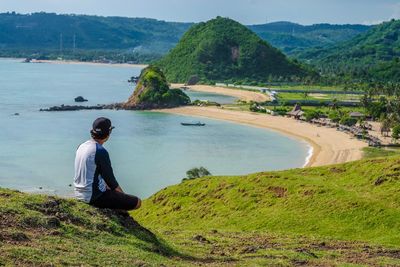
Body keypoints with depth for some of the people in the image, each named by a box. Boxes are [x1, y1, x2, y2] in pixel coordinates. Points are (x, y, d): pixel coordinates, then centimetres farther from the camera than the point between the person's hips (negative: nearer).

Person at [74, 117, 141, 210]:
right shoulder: (100, 151, -20)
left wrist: (106, 186, 19)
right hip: (95, 197, -9)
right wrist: (123, 195, 2)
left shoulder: (82, 146, 6)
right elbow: (110, 178, -13)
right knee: (137, 202, -7)